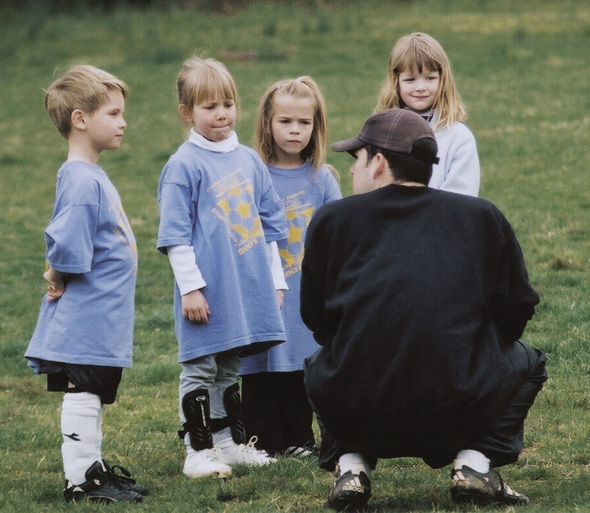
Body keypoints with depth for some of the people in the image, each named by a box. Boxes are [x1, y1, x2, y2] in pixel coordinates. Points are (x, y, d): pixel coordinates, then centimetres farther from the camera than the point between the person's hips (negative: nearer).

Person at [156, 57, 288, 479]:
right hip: (208, 291, -6)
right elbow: (175, 234, -10)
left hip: (249, 286, 6)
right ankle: (198, 451, 3)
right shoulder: (183, 166, -8)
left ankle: (233, 442, 22)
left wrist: (275, 280, 16)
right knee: (200, 370, 0)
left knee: (229, 369, 15)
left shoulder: (249, 160, 10)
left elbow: (269, 223, 17)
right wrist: (190, 286, -14)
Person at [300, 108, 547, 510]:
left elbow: (316, 320, 17)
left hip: (355, 415, 1)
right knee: (527, 361, 29)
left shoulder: (331, 219, 9)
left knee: (319, 366, 37)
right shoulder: (482, 216, 10)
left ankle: (350, 465, 11)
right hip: (458, 413, -1)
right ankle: (474, 464, 6)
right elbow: (517, 309, 15)